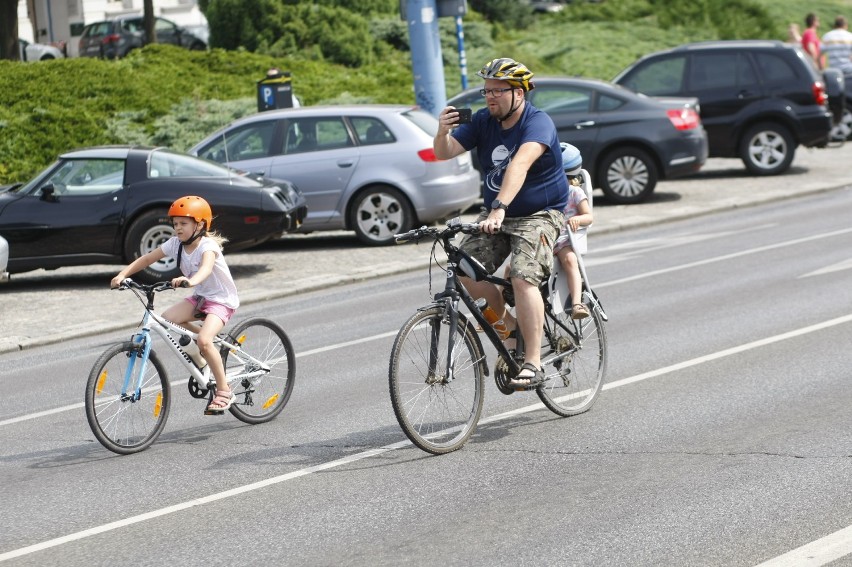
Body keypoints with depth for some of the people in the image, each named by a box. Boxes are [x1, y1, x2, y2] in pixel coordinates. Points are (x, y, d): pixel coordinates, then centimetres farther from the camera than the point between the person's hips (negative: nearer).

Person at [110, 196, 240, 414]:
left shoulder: (207, 246, -24)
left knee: (204, 341, -29)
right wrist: (123, 274, -16)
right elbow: (147, 259, -2)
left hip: (222, 300, -7)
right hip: (200, 297, 7)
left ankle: (224, 391, -15)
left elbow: (206, 267, -45)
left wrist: (190, 280, -66)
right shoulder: (175, 244, -4)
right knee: (167, 318, -18)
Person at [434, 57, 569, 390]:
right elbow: (445, 152, -4)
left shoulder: (538, 123, -19)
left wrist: (499, 207, -50)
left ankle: (533, 364, -22)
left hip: (538, 216, -6)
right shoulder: (484, 121, 2)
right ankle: (509, 324, 8)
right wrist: (443, 132, -28)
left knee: (522, 278, -27)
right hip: (496, 216, 6)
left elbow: (520, 164, -35)